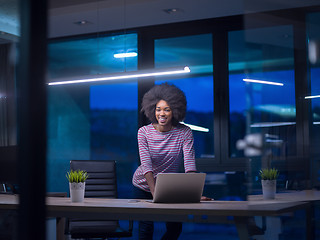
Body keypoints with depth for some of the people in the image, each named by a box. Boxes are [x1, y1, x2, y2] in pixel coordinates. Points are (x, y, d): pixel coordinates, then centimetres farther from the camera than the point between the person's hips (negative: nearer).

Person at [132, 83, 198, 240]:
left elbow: (189, 164, -26)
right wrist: (155, 192, -41)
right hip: (144, 186, -1)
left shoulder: (184, 133, -16)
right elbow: (146, 165, -28)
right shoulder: (144, 132, -17)